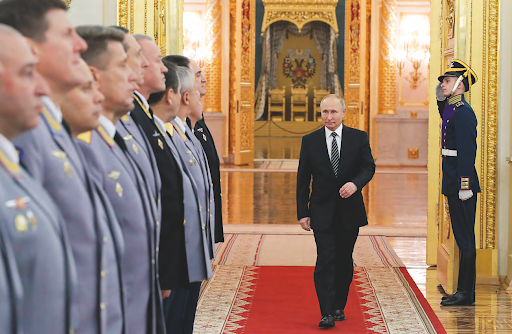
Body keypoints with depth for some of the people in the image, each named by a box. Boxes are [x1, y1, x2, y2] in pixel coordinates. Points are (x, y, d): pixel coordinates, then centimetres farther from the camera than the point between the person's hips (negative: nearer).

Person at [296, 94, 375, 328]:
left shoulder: (358, 138, 3)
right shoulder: (310, 141, 3)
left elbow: (369, 167, -1)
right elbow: (302, 180, 4)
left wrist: (355, 183, -23)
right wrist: (302, 212, -1)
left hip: (350, 210, 1)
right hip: (322, 212, -1)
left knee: (344, 260, 10)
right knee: (325, 260, -9)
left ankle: (339, 306, 24)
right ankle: (326, 313, -11)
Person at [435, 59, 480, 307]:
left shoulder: (463, 112, -15)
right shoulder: (451, 109, 13)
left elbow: (468, 151, -20)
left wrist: (465, 184, -23)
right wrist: (440, 99, 20)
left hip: (461, 184, -10)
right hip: (453, 183, 10)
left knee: (465, 237, -4)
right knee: (462, 235, 13)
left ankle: (466, 293, 1)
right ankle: (464, 290, 20)